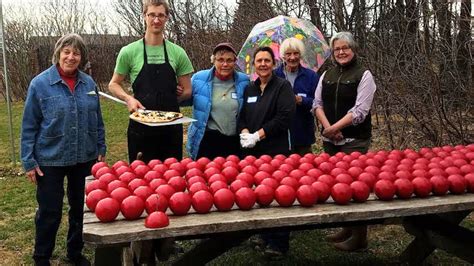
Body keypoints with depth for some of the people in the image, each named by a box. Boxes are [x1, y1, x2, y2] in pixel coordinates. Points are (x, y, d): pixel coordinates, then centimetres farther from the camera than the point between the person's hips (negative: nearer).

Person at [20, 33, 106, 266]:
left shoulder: (88, 83, 2)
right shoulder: (40, 84, -9)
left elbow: (97, 121, 11)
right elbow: (29, 126, -6)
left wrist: (101, 150, 9)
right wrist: (28, 162, -8)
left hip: (85, 158, 4)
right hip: (50, 160, -3)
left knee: (81, 208, 15)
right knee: (49, 212, 6)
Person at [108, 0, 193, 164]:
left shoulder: (178, 53, 3)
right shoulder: (129, 52, -2)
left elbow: (186, 91, 8)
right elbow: (113, 84, 6)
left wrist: (166, 100, -3)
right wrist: (128, 98, -12)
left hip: (171, 126, 2)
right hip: (141, 125, -2)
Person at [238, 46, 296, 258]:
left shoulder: (283, 86, -1)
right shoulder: (249, 89, 17)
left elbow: (285, 116, -12)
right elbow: (242, 115, 18)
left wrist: (258, 135, -13)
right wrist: (244, 132, -4)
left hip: (276, 150, -5)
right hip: (252, 151, 5)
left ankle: (278, 244, 3)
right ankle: (265, 238, 19)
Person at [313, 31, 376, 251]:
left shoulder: (363, 75, -3)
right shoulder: (327, 75, 13)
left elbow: (360, 111, -11)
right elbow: (318, 103, 8)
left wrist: (334, 127, -14)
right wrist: (327, 127, -8)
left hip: (354, 141, -5)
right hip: (330, 140, 6)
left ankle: (359, 237, 5)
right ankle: (347, 229, 23)